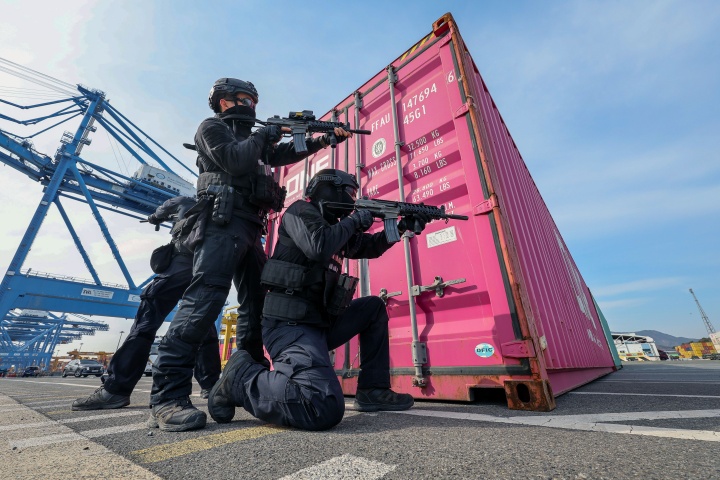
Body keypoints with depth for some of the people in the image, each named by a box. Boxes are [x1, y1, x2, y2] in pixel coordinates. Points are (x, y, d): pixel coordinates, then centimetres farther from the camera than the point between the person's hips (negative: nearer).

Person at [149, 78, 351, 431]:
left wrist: (325, 140, 23)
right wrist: (264, 135, 4)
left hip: (249, 230, 8)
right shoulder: (211, 127, 9)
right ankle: (167, 396, -16)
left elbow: (287, 154, 30)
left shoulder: (250, 138, 32)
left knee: (255, 303, 5)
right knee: (205, 297, -21)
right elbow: (236, 161, -10)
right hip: (223, 225, -8)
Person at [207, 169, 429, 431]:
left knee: (374, 307, 18)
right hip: (291, 325, -10)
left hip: (319, 322, 10)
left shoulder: (332, 225, 20)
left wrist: (401, 227, 17)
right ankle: (240, 376, -5)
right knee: (324, 409, -28)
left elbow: (369, 246, 28)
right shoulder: (301, 211, -5)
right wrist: (353, 222, -9)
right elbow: (318, 248, -25)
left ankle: (372, 390, 17)